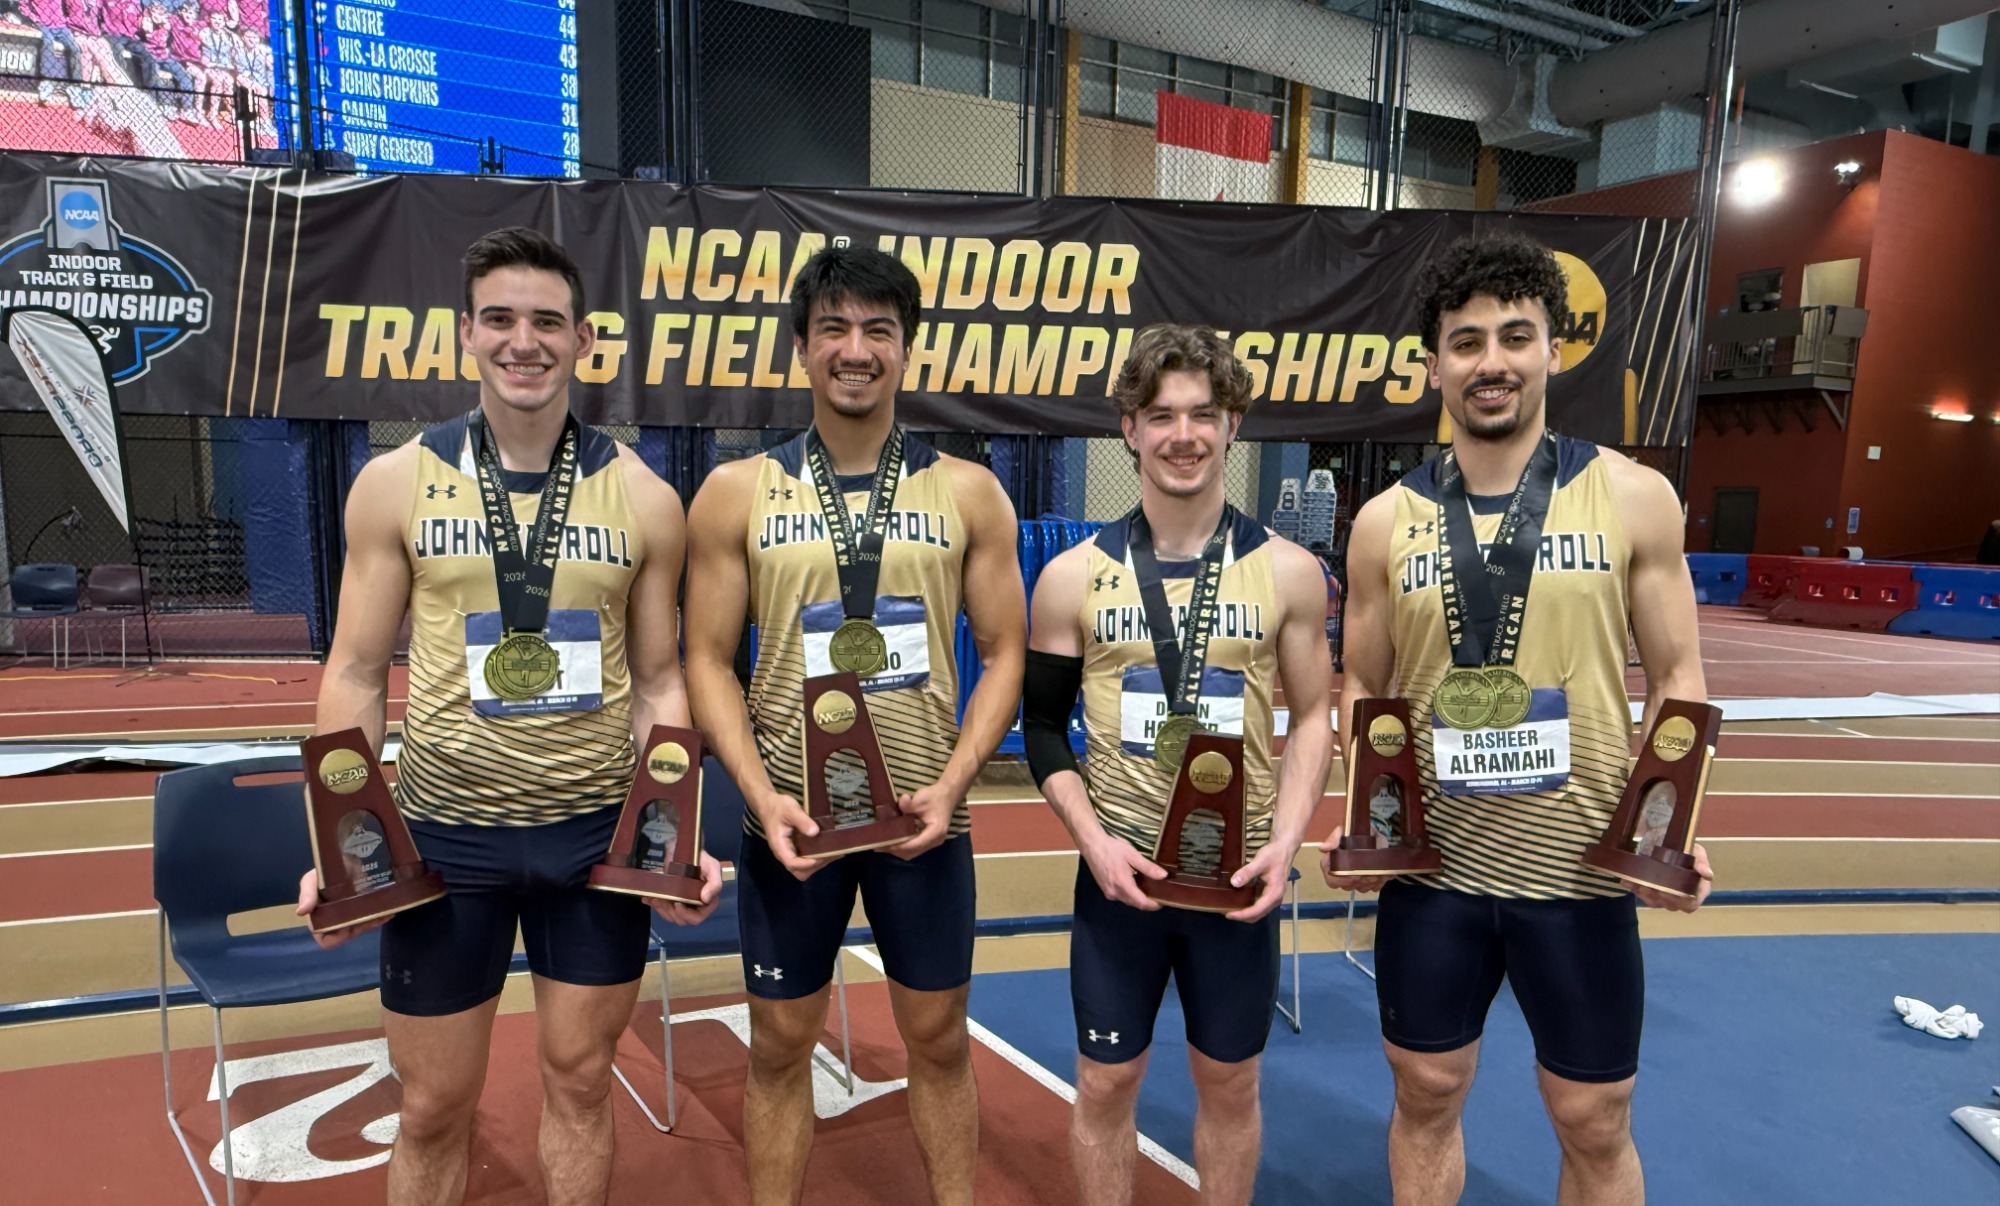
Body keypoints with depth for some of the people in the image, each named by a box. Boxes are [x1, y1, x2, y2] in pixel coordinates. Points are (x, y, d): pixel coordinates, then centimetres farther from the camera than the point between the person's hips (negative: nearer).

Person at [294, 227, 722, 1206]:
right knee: (434, 1107, 13)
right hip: (445, 832, 0)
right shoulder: (396, 484, -2)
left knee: (578, 1078, 15)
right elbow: (356, 673, 1)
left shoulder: (643, 499, -2)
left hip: (598, 830, 1)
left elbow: (657, 683, 3)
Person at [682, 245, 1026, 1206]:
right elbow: (708, 660, -1)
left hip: (923, 813, 1)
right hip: (790, 814, 0)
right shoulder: (737, 494, -1)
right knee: (780, 1044, 13)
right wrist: (762, 795, -13)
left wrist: (951, 782, -11)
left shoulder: (967, 493, 0)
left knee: (938, 1036, 14)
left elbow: (1004, 653, 1)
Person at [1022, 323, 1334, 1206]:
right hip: (1121, 868, 0)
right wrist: (1094, 839, -12)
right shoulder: (1074, 577, -4)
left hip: (1239, 872, 1)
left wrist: (1286, 840, -10)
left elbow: (1312, 718, 3)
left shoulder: (1289, 572, -3)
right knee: (1106, 1082, 12)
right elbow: (1043, 728, 1)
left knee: (1229, 1082, 16)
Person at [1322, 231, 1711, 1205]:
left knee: (1595, 1124, 14)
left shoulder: (1634, 498, -4)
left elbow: (1676, 677, 0)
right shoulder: (1386, 521, -1)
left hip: (1582, 870, -1)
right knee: (1426, 1095, 17)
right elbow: (1364, 691, 6)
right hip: (1429, 866, 1)